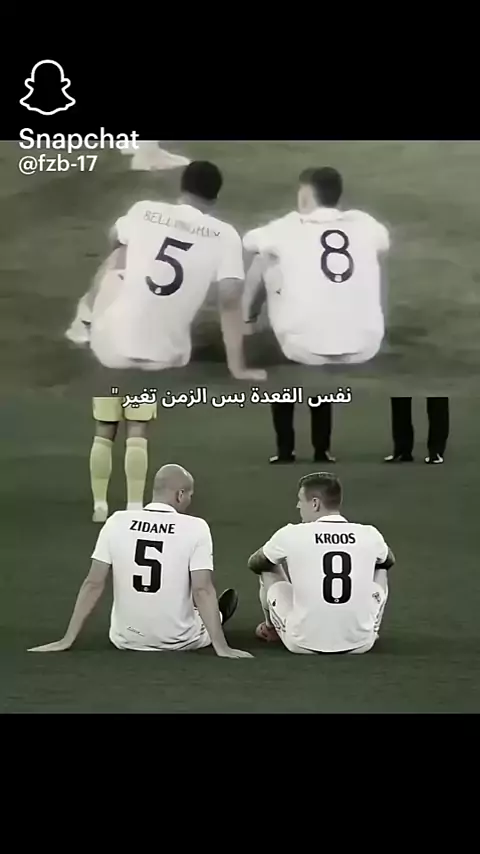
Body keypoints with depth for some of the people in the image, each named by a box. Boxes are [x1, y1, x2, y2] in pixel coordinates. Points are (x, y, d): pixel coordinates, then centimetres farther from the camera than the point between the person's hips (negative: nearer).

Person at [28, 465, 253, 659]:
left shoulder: (116, 522, -5)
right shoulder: (196, 527, -12)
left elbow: (93, 584, -4)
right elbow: (202, 590, -16)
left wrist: (67, 640, 1)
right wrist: (222, 648, -12)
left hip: (126, 640, 2)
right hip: (179, 642, -2)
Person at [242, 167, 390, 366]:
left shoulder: (288, 227, 3)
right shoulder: (363, 223, 8)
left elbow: (248, 242, 25)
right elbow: (383, 245, 33)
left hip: (305, 350, -2)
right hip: (365, 349, 2)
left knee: (264, 258, 20)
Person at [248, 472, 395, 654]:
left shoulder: (290, 534, -7)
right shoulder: (369, 535, -2)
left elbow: (254, 564, 15)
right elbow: (388, 561, 25)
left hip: (304, 644, -1)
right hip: (360, 643, 1)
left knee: (269, 572, 25)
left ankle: (271, 628, 50)